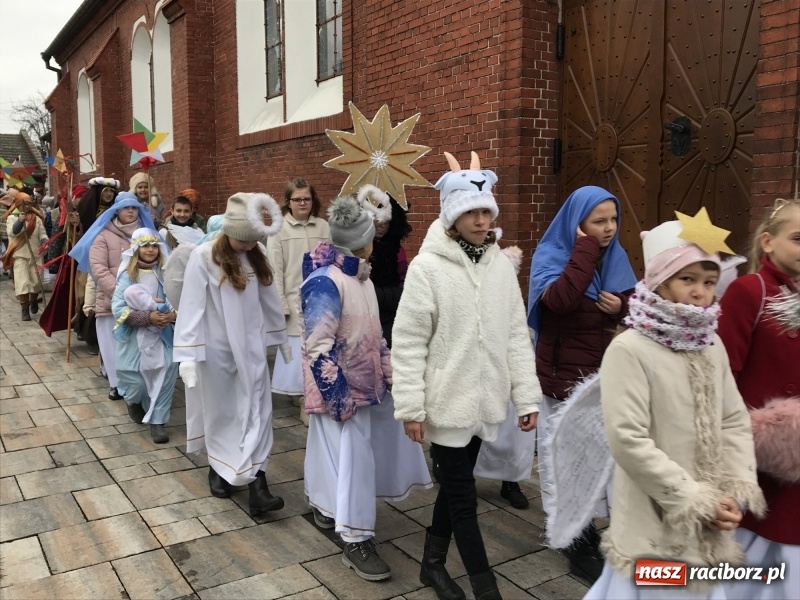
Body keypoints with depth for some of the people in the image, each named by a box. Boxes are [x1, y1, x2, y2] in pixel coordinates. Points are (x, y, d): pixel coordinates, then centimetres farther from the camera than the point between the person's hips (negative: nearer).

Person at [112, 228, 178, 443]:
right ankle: (133, 401, 41)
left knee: (166, 372, -11)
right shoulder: (127, 275, -5)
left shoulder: (165, 273, 0)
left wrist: (173, 314, -22)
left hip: (162, 336, 1)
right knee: (137, 381, 4)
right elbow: (118, 308, -12)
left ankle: (157, 421, 5)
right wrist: (148, 317, -23)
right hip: (135, 337, -1)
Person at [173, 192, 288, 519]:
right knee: (220, 410, 12)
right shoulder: (203, 256, -17)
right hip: (217, 348, -4)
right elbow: (191, 306, -18)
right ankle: (217, 469, 34)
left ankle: (257, 483, -1)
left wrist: (280, 336, 16)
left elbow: (269, 298, 9)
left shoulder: (257, 255, 0)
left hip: (251, 347, 4)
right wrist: (187, 355, -20)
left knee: (257, 410, -2)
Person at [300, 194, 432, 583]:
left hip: (366, 379, 9)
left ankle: (325, 504, 39)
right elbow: (318, 347, -24)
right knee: (351, 455, -4)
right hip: (340, 386, -9)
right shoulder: (325, 282, -22)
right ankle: (356, 542, 7)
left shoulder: (359, 275, 7)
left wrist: (389, 369, 16)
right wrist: (338, 397, -23)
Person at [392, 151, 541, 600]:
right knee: (463, 494, 4)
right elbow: (409, 344, -11)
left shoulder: (501, 264, 2)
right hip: (447, 401, -5)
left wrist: (527, 395, 2)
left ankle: (433, 564, 38)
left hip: (485, 398, 5)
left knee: (454, 485, 18)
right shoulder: (428, 267, -12)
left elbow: (517, 334, 5)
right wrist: (411, 407, -12)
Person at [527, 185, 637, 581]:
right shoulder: (551, 256, -11)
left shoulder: (616, 258, 6)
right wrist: (585, 249, -24)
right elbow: (560, 300, -33)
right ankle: (575, 539, 17)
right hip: (562, 380, -5)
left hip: (606, 377, 5)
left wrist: (623, 307, -10)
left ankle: (585, 529, 28)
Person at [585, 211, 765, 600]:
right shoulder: (630, 348, -17)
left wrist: (738, 489, -4)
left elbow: (735, 422, 9)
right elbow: (628, 441, -21)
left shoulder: (712, 345, 5)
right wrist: (695, 500, -17)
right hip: (653, 524, -6)